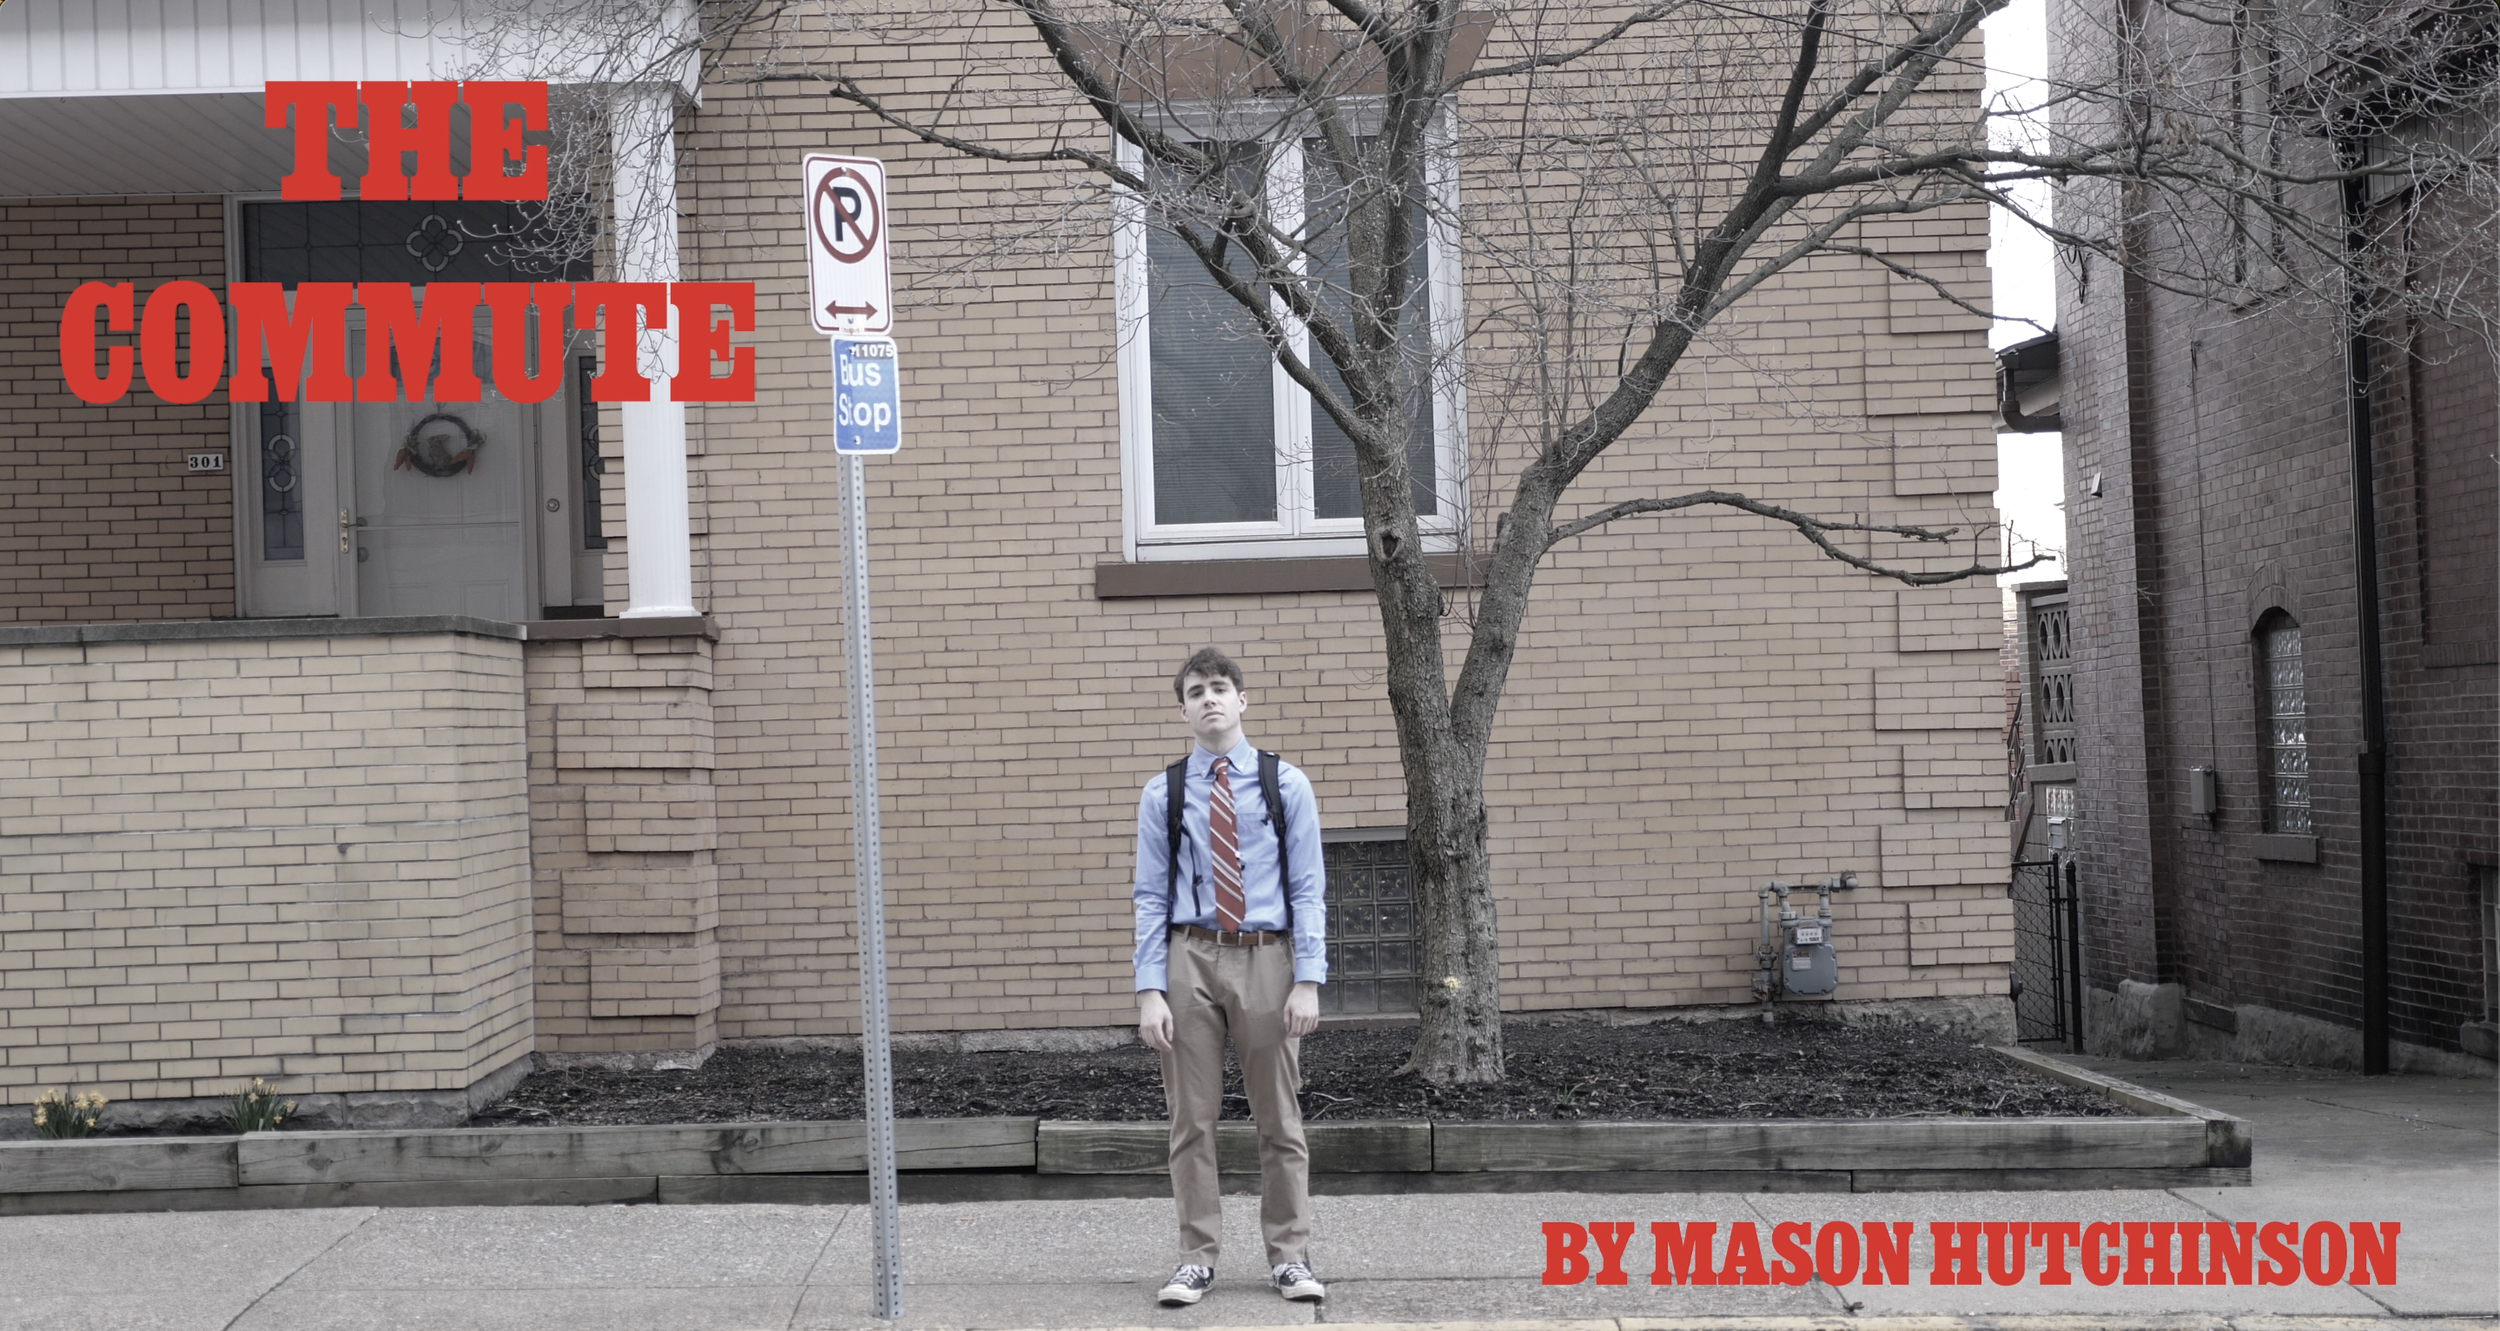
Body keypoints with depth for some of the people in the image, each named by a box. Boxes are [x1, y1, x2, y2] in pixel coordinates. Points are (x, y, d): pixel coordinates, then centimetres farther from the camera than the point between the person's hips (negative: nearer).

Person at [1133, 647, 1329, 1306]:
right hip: (1190, 957, 1)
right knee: (1192, 1119, 4)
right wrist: (1149, 991, -5)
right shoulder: (1162, 794, 4)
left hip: (1266, 958, 0)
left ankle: (1289, 1257, 14)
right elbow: (1151, 897, 3)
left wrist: (1308, 980, -7)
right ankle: (1197, 1258, 13)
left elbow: (1309, 888, 1)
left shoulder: (1286, 784, 2)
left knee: (1279, 1118, 5)